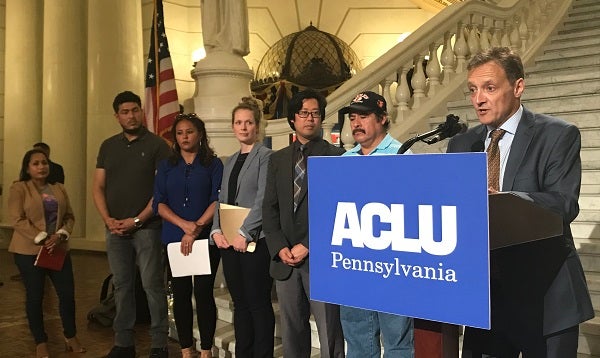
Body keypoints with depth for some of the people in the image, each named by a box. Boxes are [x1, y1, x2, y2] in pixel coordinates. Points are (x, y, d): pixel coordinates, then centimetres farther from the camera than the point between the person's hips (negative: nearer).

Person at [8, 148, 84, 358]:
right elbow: (18, 220, -12)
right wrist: (42, 239, -18)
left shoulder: (59, 189, 12)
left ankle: (71, 337, 20)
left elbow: (69, 216, 10)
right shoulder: (19, 189, -3)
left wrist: (61, 235, -9)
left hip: (58, 250, 4)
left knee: (68, 293, 2)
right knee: (35, 297, 3)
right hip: (29, 251, -4)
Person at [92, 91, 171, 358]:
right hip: (115, 228, 5)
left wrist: (136, 220, -13)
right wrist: (108, 219, -4)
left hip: (146, 227, -4)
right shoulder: (108, 146, 13)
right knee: (121, 285, 9)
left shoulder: (156, 145, -2)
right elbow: (98, 187, 11)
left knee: (152, 284, -3)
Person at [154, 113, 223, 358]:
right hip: (175, 238, 3)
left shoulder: (213, 164, 4)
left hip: (206, 238, -3)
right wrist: (184, 224, -13)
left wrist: (197, 228, -15)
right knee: (180, 293, 6)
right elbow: (159, 203, 3)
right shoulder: (166, 166, 12)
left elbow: (217, 200, -5)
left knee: (203, 292, -5)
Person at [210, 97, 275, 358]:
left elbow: (263, 200, -13)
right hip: (228, 242, 7)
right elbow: (222, 200, 16)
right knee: (240, 303, 12)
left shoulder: (265, 156, -5)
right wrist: (216, 231, 2)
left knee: (259, 304, -1)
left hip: (254, 241, -7)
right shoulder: (230, 161, 18)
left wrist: (244, 233, -17)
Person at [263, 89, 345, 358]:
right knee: (292, 332, 12)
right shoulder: (278, 159, 15)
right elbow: (269, 208, 11)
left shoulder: (336, 156, 0)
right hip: (285, 259, 5)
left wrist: (308, 246, -11)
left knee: (329, 332, -3)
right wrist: (280, 247, -2)